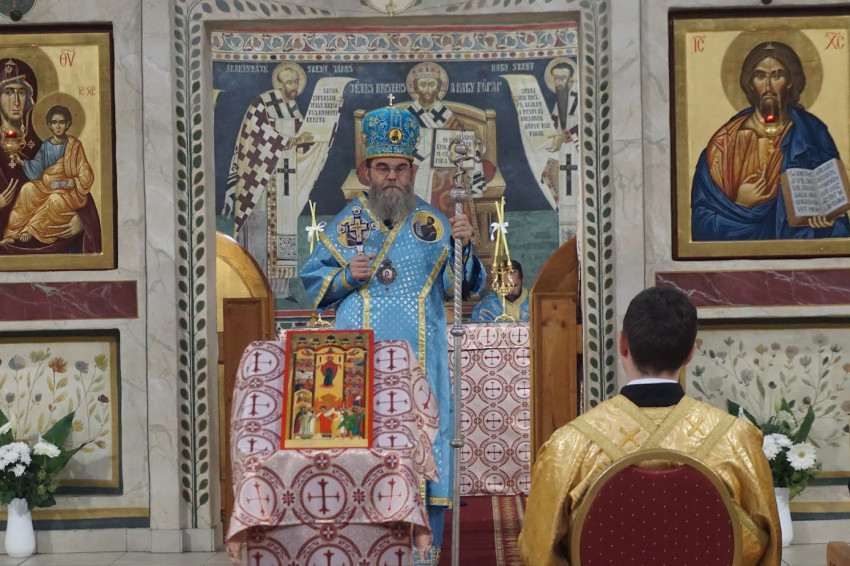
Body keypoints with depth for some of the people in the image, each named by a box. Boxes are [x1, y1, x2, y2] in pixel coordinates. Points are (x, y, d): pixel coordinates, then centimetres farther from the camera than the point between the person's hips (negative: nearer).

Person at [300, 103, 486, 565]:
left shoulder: (433, 223, 6)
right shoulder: (345, 223, 7)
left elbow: (460, 287, 2)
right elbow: (312, 280, 11)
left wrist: (462, 247, -16)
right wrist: (346, 276, -8)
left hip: (418, 353, 0)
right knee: (360, 428, 1)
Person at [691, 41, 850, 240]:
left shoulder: (812, 133, 5)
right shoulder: (726, 141, 1)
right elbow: (702, 215, 1)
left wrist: (827, 216, -11)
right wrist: (739, 205, -12)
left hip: (803, 245, 2)